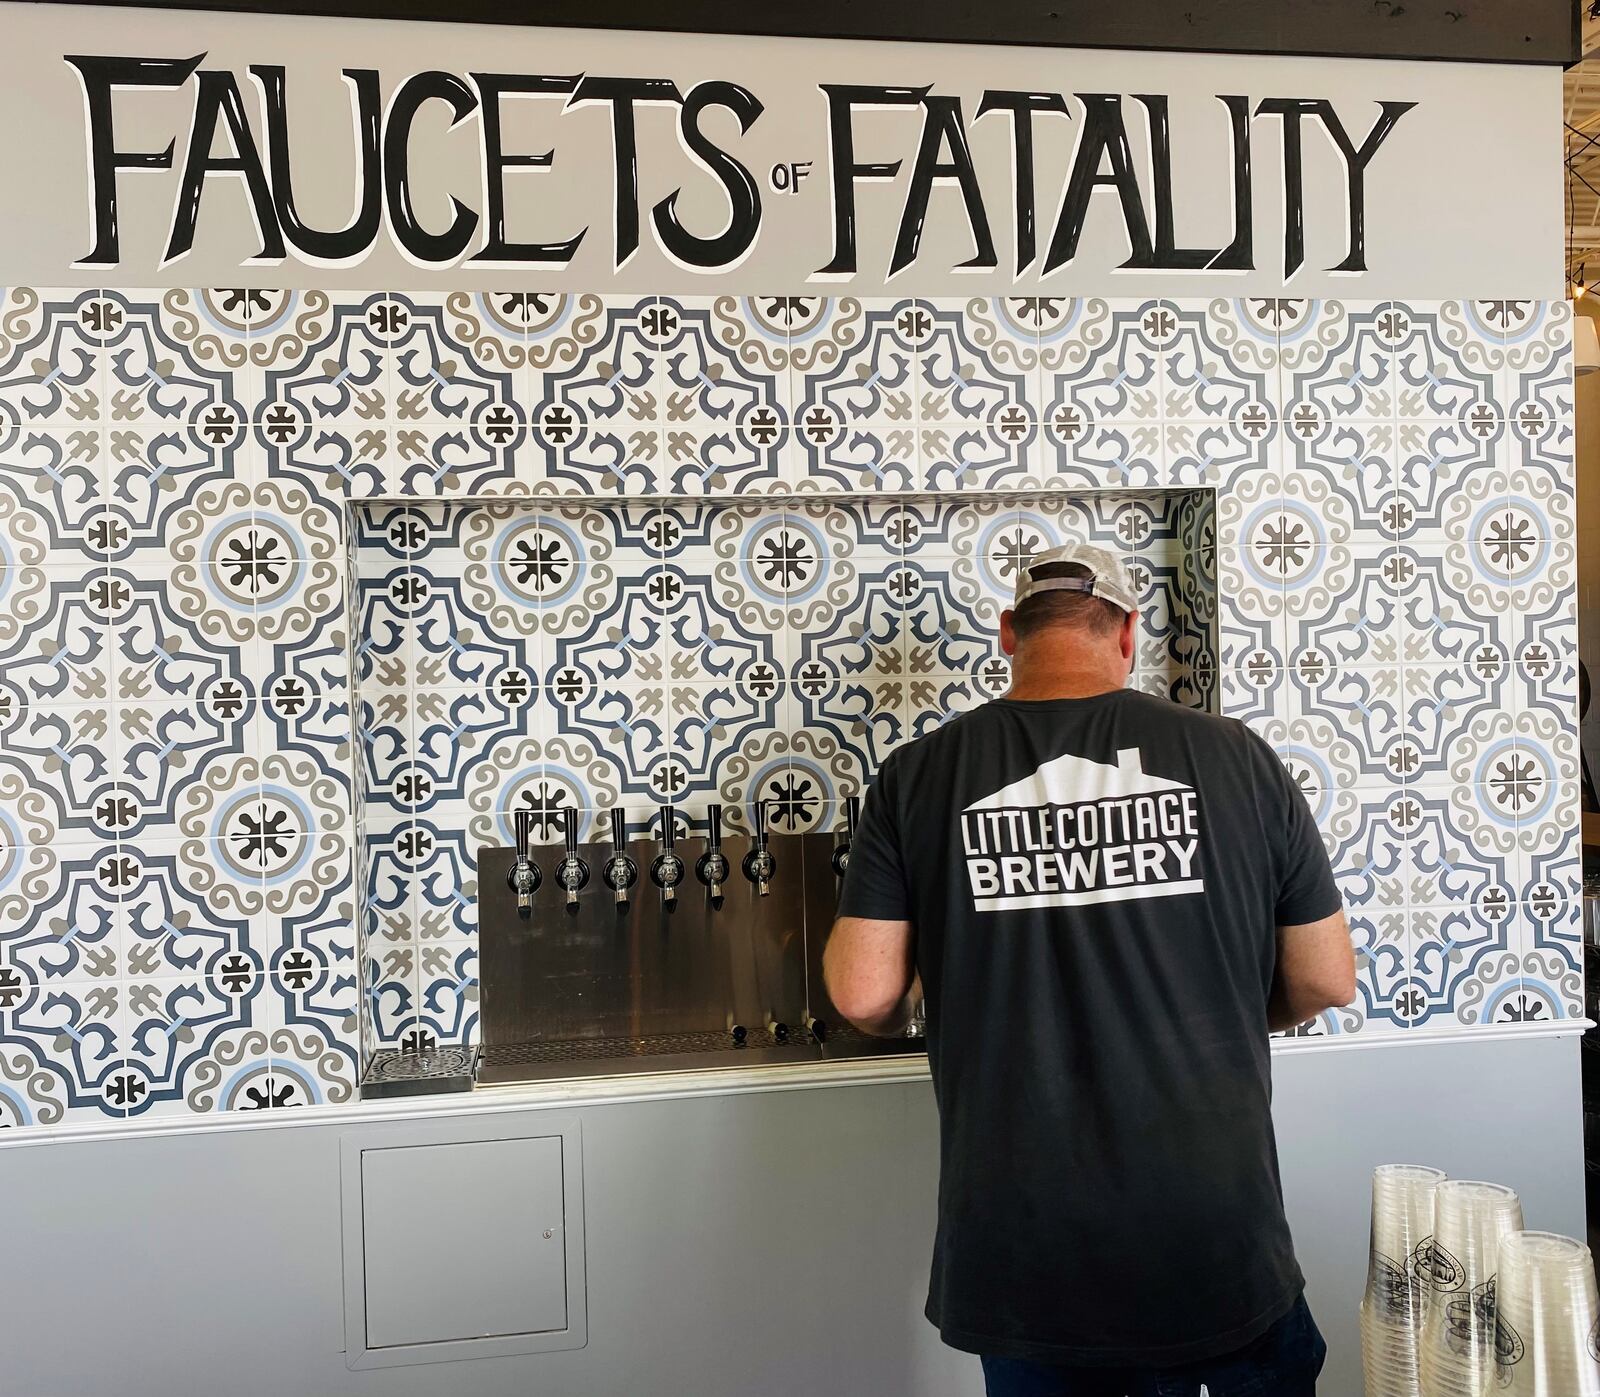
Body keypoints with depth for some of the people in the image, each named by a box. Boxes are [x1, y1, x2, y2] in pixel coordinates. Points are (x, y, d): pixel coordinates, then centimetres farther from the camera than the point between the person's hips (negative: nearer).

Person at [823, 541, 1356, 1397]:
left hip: (1019, 1253, 1)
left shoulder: (919, 776, -7)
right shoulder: (1233, 757, -5)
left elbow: (864, 998, -8)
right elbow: (1327, 982, 1)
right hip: (1215, 1241, 0)